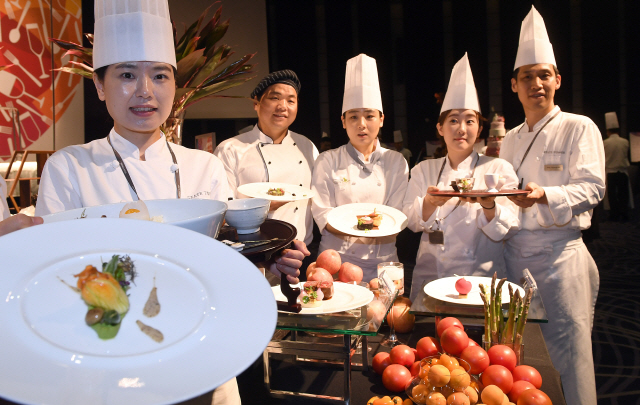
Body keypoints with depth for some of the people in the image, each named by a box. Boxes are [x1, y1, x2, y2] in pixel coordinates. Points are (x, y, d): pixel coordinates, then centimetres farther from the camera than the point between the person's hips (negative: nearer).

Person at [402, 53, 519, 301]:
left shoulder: (498, 168, 4)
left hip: (479, 275, -1)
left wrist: (488, 205, -25)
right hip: (430, 274, 2)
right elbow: (412, 221, 0)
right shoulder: (423, 170, 10)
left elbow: (505, 230, -4)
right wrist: (430, 202, -21)